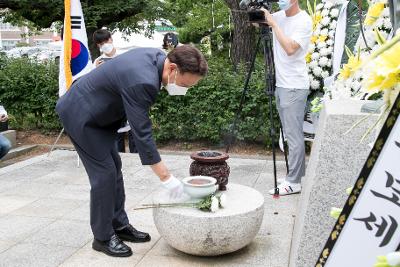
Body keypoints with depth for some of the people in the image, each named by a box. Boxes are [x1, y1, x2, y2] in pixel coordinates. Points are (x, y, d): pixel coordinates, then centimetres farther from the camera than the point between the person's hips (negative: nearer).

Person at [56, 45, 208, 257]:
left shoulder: (157, 56, -7)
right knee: (104, 173, -7)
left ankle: (120, 225, 23)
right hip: (80, 114, -9)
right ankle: (103, 237, 9)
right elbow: (142, 134, -31)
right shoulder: (142, 81, -35)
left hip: (98, 112, 9)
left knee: (114, 168, 11)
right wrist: (166, 177, -26)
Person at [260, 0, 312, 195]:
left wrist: (273, 23, -18)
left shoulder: (304, 21, -11)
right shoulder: (279, 16, 11)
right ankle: (298, 173, 24)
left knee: (293, 135, -5)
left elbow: (290, 48, -24)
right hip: (281, 84, 8)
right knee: (291, 134, 13)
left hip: (294, 86, -8)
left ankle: (293, 182, 0)